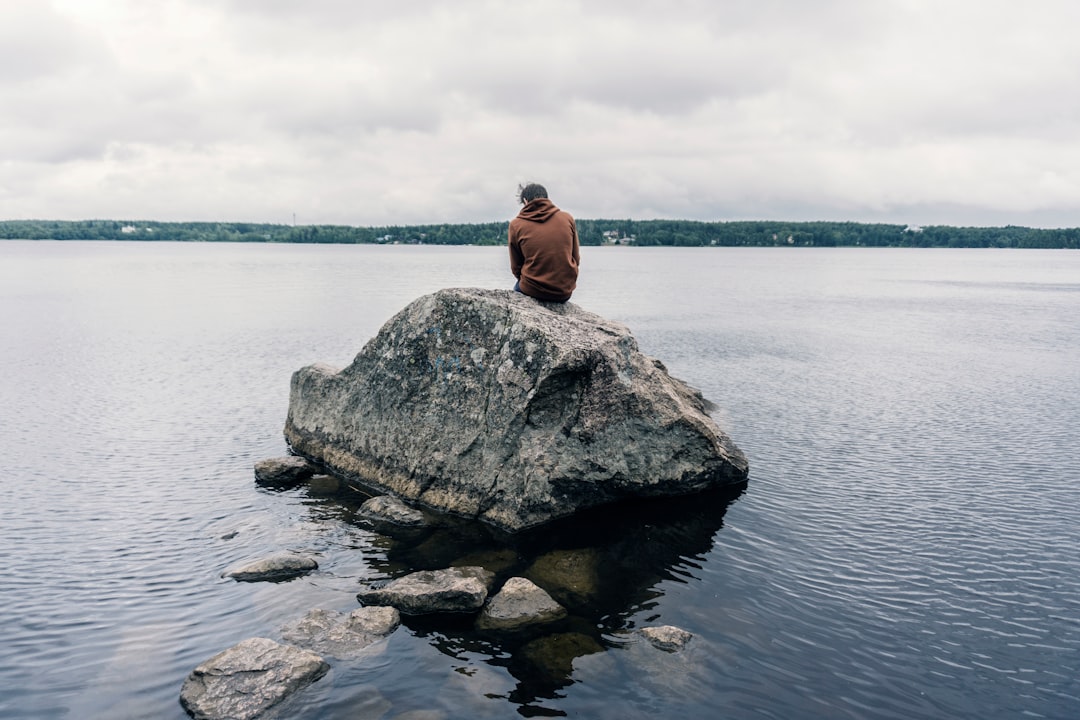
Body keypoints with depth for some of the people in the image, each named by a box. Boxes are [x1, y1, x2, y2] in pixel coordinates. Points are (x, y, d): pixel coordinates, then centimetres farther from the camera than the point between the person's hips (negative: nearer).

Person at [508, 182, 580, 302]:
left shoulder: (516, 225, -4)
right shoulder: (567, 218, 0)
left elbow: (516, 268, 3)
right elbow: (576, 260, 6)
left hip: (533, 290, -2)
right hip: (565, 292, 2)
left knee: (518, 287, 34)